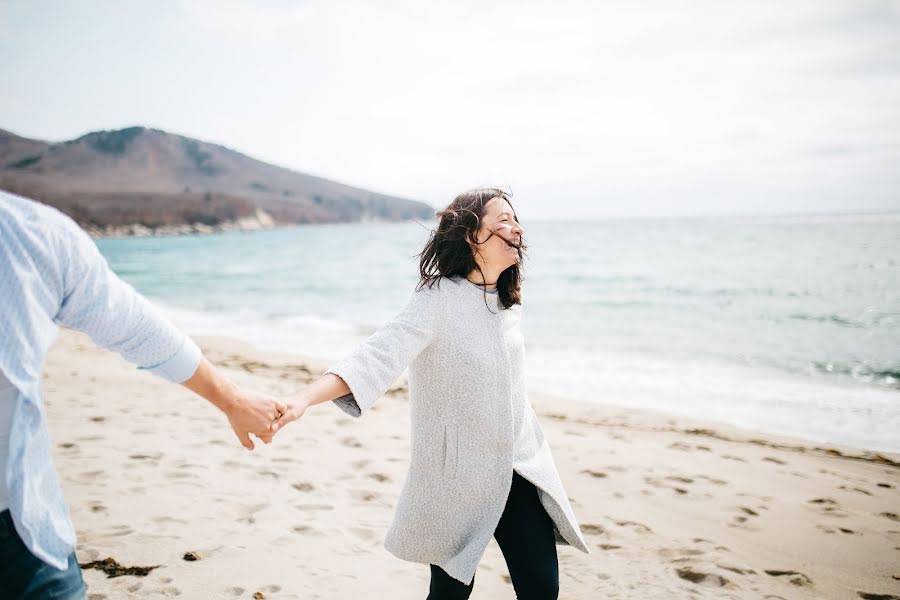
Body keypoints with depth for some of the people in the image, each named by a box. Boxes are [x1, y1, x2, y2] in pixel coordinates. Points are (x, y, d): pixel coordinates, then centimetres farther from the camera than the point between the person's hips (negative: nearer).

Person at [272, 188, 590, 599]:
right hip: (456, 475, -6)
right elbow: (378, 355, -32)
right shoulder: (438, 299, -18)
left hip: (518, 468, 6)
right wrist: (304, 399, -47)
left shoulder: (507, 300, 3)